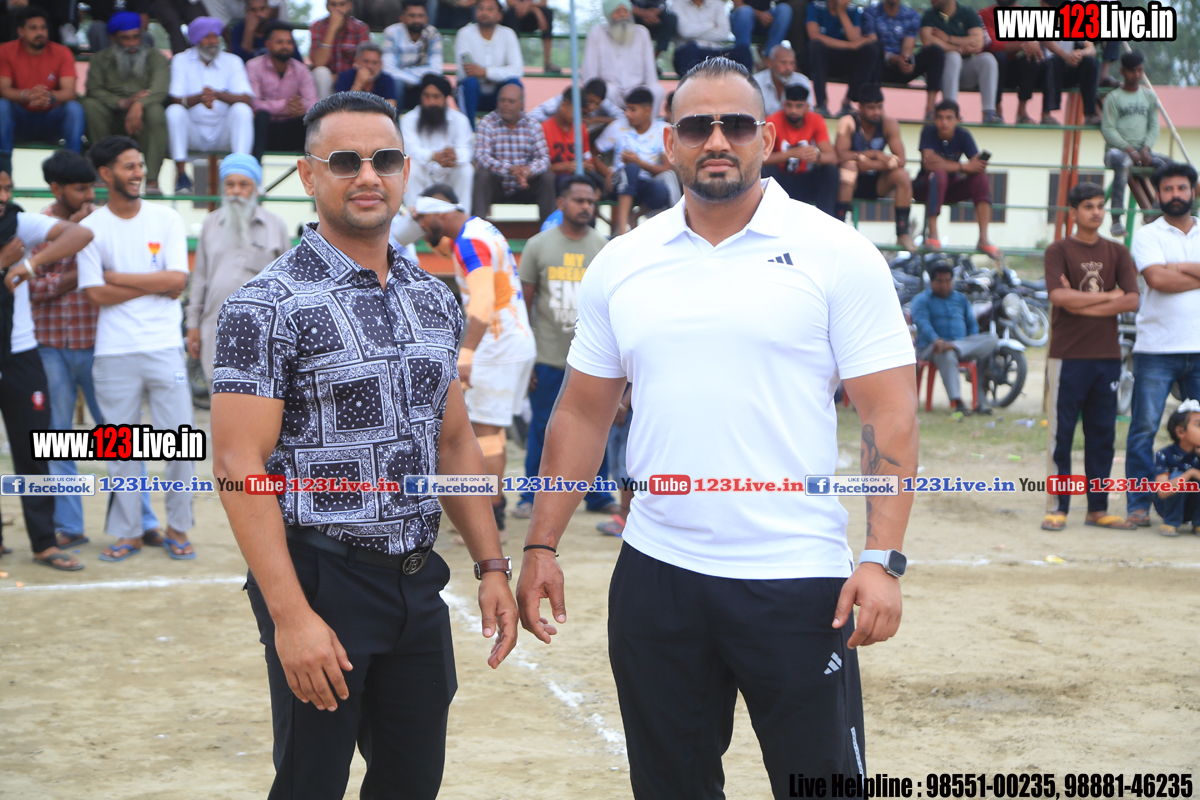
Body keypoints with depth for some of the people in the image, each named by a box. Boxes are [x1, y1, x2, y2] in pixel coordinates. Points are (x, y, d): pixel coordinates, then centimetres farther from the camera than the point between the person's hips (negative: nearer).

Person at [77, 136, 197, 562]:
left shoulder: (166, 219, 5)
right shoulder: (92, 227, 1)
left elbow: (177, 280, -6)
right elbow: (96, 293, -8)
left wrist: (119, 277, -7)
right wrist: (154, 283, -7)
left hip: (165, 347, 1)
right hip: (115, 353, -1)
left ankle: (178, 527, 14)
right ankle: (128, 532, 15)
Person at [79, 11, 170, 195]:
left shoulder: (155, 58, 5)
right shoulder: (101, 59, 10)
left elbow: (160, 87, -15)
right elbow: (94, 89, -7)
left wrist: (139, 105, -36)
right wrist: (122, 102, -25)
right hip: (112, 121, 1)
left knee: (156, 111, -35)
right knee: (90, 105, -27)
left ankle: (152, 180, -38)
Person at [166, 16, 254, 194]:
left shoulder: (232, 61, 5)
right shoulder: (181, 61, 3)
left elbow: (247, 98, -10)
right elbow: (176, 99, -11)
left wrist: (219, 95, -31)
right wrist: (199, 98, -35)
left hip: (223, 133, 0)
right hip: (192, 132, 0)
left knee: (242, 110, -27)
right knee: (174, 111, -29)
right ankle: (181, 175, -29)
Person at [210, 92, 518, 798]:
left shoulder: (435, 299, 9)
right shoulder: (269, 307, -12)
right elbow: (239, 468, -16)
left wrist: (492, 565, 9)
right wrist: (291, 615, -21)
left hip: (419, 581, 6)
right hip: (321, 581, -6)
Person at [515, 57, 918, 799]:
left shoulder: (838, 255, -4)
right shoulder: (621, 264, 7)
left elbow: (890, 415, -6)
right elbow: (583, 413, 13)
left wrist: (882, 559, -15)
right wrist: (542, 545, 7)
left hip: (796, 578, -3)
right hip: (656, 573, 4)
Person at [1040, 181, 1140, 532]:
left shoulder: (1117, 252, 11)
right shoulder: (1059, 251, 0)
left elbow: (1132, 300, -2)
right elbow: (1060, 296, -15)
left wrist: (1082, 303, -9)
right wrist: (1108, 296, -7)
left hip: (1107, 356, 4)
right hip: (1068, 356, -4)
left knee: (1102, 434, 7)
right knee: (1061, 433, -3)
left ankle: (1098, 508, 14)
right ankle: (1057, 508, 3)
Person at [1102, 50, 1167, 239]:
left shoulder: (1149, 96, 15)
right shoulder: (1113, 98, 2)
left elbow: (1154, 127, 12)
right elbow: (1108, 130, -5)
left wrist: (1146, 148, -7)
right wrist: (1128, 149, -16)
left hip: (1142, 150, 5)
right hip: (1116, 148, -5)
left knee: (1165, 163, -24)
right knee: (1123, 163, -39)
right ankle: (1116, 219, -41)